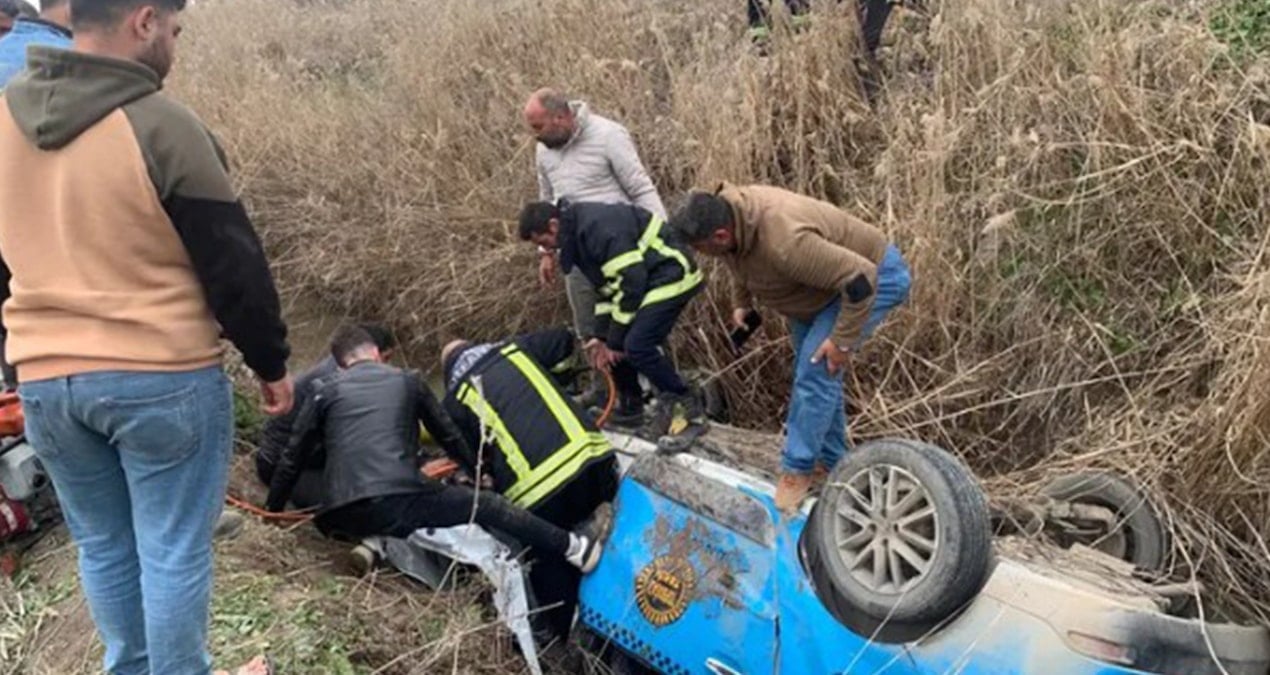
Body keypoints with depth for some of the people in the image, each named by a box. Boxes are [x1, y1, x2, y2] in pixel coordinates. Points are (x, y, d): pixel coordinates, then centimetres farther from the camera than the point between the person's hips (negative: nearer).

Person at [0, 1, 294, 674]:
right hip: (162, 377, -6)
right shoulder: (162, 126, -16)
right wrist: (272, 362, 0)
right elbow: (233, 266, -11)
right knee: (173, 552, 7)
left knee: (102, 546, 20)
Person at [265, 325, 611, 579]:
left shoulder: (325, 392, 17)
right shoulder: (408, 382, 17)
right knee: (486, 504, 9)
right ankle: (574, 546, 8)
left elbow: (292, 460, 18)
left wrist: (270, 515, 32)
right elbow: (449, 435, 28)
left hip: (340, 519, 2)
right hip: (397, 502, -2)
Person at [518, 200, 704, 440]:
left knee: (637, 344, -19)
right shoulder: (577, 232, 9)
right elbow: (608, 286, 15)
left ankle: (686, 407, -4)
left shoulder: (597, 228, -24)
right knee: (612, 340, 7)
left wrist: (615, 340, -16)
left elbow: (630, 282, -25)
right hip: (644, 279, 10)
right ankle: (629, 407, 21)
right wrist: (602, 336, 7)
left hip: (671, 276, -10)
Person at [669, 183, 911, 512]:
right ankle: (830, 461, 28)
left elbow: (860, 279, -36)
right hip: (824, 276, 9)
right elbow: (741, 261, 9)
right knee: (812, 371, 14)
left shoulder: (785, 243, -42)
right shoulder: (723, 210, -16)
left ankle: (798, 468, -3)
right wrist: (741, 302, 4)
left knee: (816, 370, -17)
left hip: (871, 274, -9)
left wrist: (842, 341, -28)